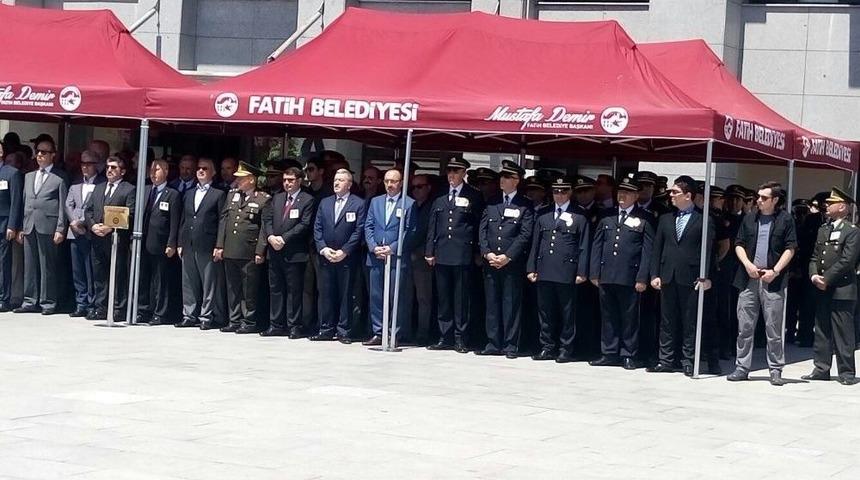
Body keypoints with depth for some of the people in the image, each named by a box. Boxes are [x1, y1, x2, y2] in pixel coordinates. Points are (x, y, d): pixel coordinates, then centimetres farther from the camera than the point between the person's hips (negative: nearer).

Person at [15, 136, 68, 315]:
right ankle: (30, 302, 11)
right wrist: (22, 227, 10)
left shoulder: (60, 177, 2)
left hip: (48, 227, -5)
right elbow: (25, 202, 18)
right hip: (29, 226, 5)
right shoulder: (28, 176, 20)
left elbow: (63, 205, -3)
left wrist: (60, 229, -10)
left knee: (48, 266, -3)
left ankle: (48, 302, 2)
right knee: (30, 266, 6)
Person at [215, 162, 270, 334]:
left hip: (249, 253, -6)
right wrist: (219, 245, 8)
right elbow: (223, 220, 14)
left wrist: (260, 252, -12)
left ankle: (250, 322, 7)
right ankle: (234, 321, 18)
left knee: (249, 289, -1)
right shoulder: (231, 194, 14)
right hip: (230, 251, 6)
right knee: (232, 288, 10)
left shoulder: (263, 199, -4)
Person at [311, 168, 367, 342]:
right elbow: (317, 229, 10)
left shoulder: (358, 204, 0)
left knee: (346, 295, 0)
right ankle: (326, 330, 11)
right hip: (326, 257, 4)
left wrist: (344, 251, -12)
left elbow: (358, 231, -6)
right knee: (326, 294, 5)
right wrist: (323, 249, -5)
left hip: (347, 258, -4)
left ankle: (343, 331, 4)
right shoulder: (325, 203, 13)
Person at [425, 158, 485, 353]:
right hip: (441, 255, 4)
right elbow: (432, 227, 13)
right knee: (443, 298, 8)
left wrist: (477, 251, -4)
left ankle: (461, 339, 4)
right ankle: (445, 338, 14)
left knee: (461, 299, -1)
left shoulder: (473, 197, 1)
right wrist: (429, 251, 6)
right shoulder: (439, 199, 13)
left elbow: (479, 226, 1)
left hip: (463, 256, -4)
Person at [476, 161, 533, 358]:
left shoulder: (525, 206, 0)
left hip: (513, 263, -4)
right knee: (492, 304, 6)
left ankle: (511, 345, 4)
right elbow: (482, 230, 10)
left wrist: (507, 256, -12)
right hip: (490, 262, 4)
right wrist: (487, 253, -5)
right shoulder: (492, 203, 13)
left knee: (511, 305, -1)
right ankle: (493, 344, 12)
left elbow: (525, 235, -7)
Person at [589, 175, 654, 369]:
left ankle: (629, 355, 9)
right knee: (608, 317, 9)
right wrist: (594, 273, 5)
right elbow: (597, 246, 13)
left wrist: (642, 278, -10)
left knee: (629, 318, 2)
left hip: (630, 277, -4)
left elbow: (648, 250, -3)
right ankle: (609, 354, 17)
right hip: (606, 276, 4)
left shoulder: (644, 219, 1)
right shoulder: (607, 218, 12)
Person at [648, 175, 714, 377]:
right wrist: (655, 274, 4)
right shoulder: (665, 219, 13)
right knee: (667, 321, 8)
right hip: (667, 276, 5)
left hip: (690, 278, -5)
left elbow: (707, 251, -6)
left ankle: (688, 362, 7)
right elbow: (657, 249, 12)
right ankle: (666, 360, 13)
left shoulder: (703, 220, -1)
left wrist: (704, 277, -13)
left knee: (690, 322, 1)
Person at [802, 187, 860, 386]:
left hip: (841, 290, -7)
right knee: (821, 331, 10)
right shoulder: (823, 229, 16)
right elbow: (815, 256, 14)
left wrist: (826, 279, -15)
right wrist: (814, 275, -4)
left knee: (843, 333, -4)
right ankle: (821, 369, 15)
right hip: (822, 290, 7)